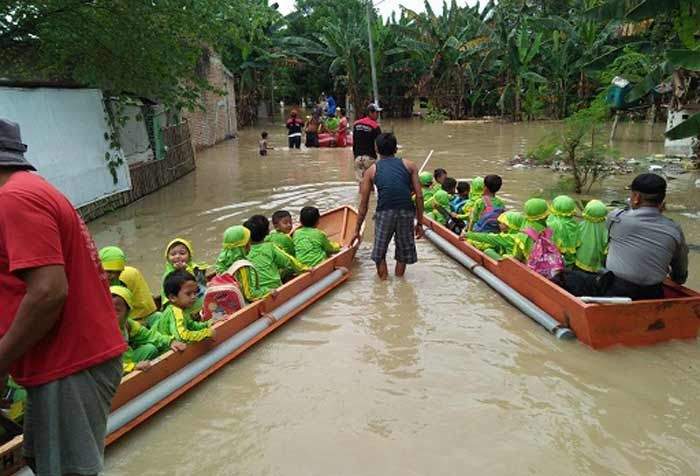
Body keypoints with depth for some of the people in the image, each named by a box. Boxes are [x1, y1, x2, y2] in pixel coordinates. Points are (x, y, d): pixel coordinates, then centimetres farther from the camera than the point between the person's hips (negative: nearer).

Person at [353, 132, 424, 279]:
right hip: (406, 212, 1)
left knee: (379, 253, 18)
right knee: (404, 251, 20)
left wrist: (357, 230, 19)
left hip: (384, 212, -1)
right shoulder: (409, 165, 15)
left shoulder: (371, 170, 15)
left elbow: (363, 204, 13)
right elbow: (419, 196, 7)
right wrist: (420, 223, 13)